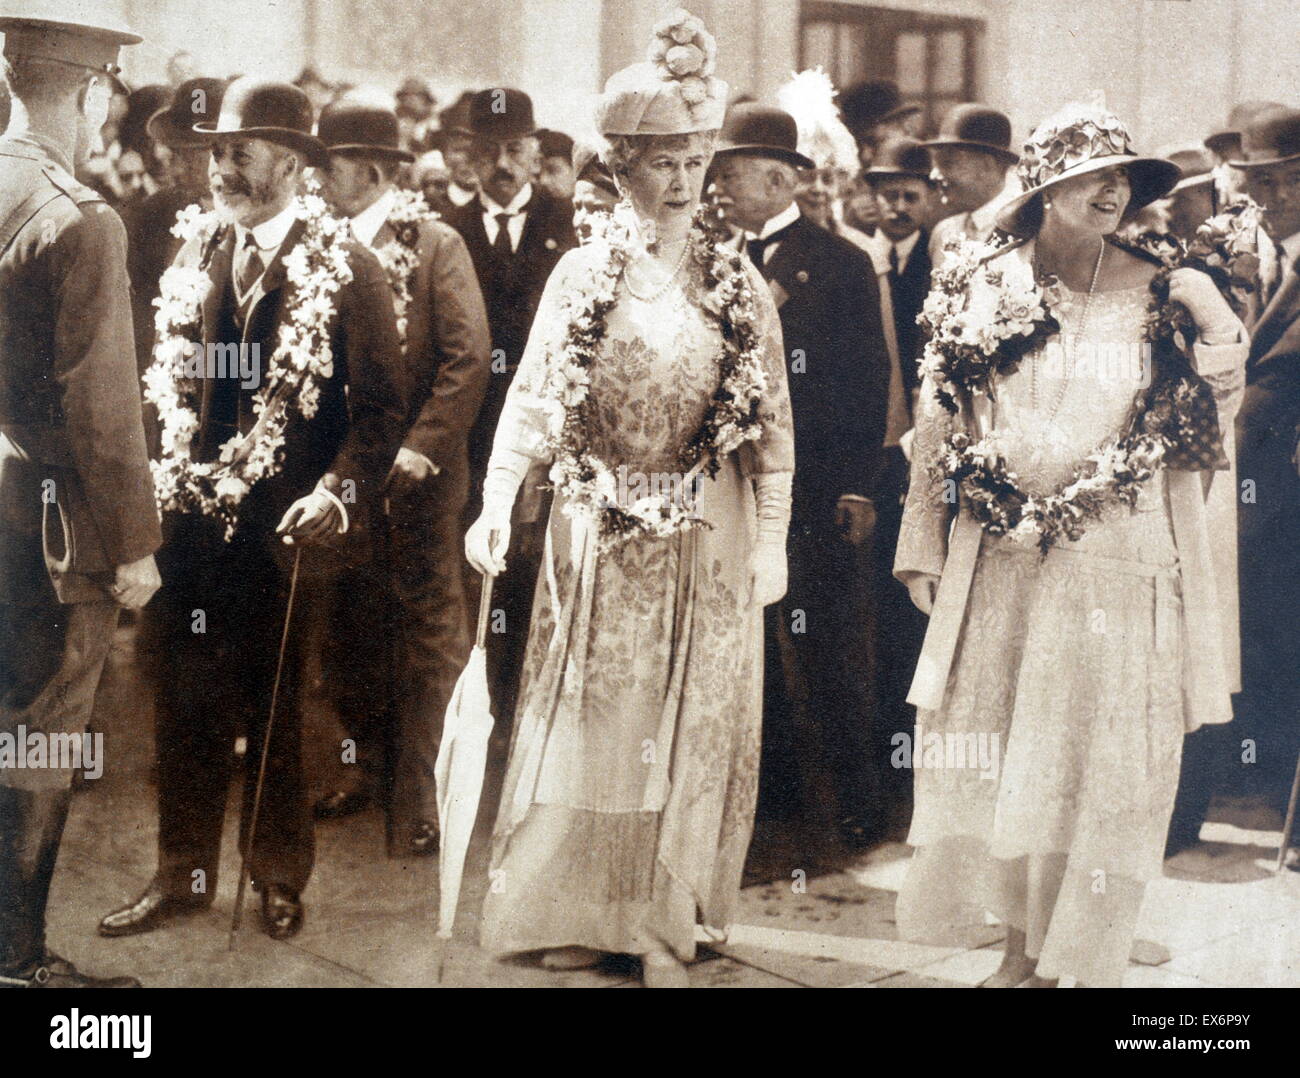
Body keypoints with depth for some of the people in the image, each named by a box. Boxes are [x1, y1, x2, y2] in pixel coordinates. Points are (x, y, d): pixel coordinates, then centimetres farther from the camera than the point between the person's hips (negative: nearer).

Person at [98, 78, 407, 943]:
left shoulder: (345, 268, -7)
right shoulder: (199, 251, 9)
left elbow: (382, 403, -8)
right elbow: (171, 378, 14)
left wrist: (340, 491, -20)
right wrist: (166, 475, 2)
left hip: (286, 525, -4)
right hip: (193, 515, 4)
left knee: (279, 709, 10)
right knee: (185, 705, 9)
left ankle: (280, 875, 26)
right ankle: (183, 876, 23)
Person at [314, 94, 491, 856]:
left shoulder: (435, 245, -6)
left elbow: (470, 356, -13)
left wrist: (420, 448, -18)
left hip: (415, 476, -5)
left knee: (430, 627, 1)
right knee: (352, 627, 12)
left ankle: (424, 795, 6)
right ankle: (371, 768, 26)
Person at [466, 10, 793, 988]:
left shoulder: (737, 283, 1)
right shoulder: (583, 274, 0)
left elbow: (773, 418, 1)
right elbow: (532, 394, -6)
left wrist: (772, 539, -4)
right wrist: (497, 502, -19)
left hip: (706, 541, 1)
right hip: (600, 536, 0)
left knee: (690, 725, 6)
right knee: (590, 718, 7)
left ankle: (662, 924, 18)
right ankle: (574, 913, 19)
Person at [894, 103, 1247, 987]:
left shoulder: (1156, 292, 0)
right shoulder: (983, 288, 3)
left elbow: (1203, 428, 3)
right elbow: (939, 426, 7)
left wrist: (1219, 333, -11)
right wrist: (925, 550, 7)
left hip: (1117, 569, -2)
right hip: (998, 565, 2)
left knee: (1104, 759, 2)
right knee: (1001, 756, 8)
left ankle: (1097, 961, 16)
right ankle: (1026, 947, 24)